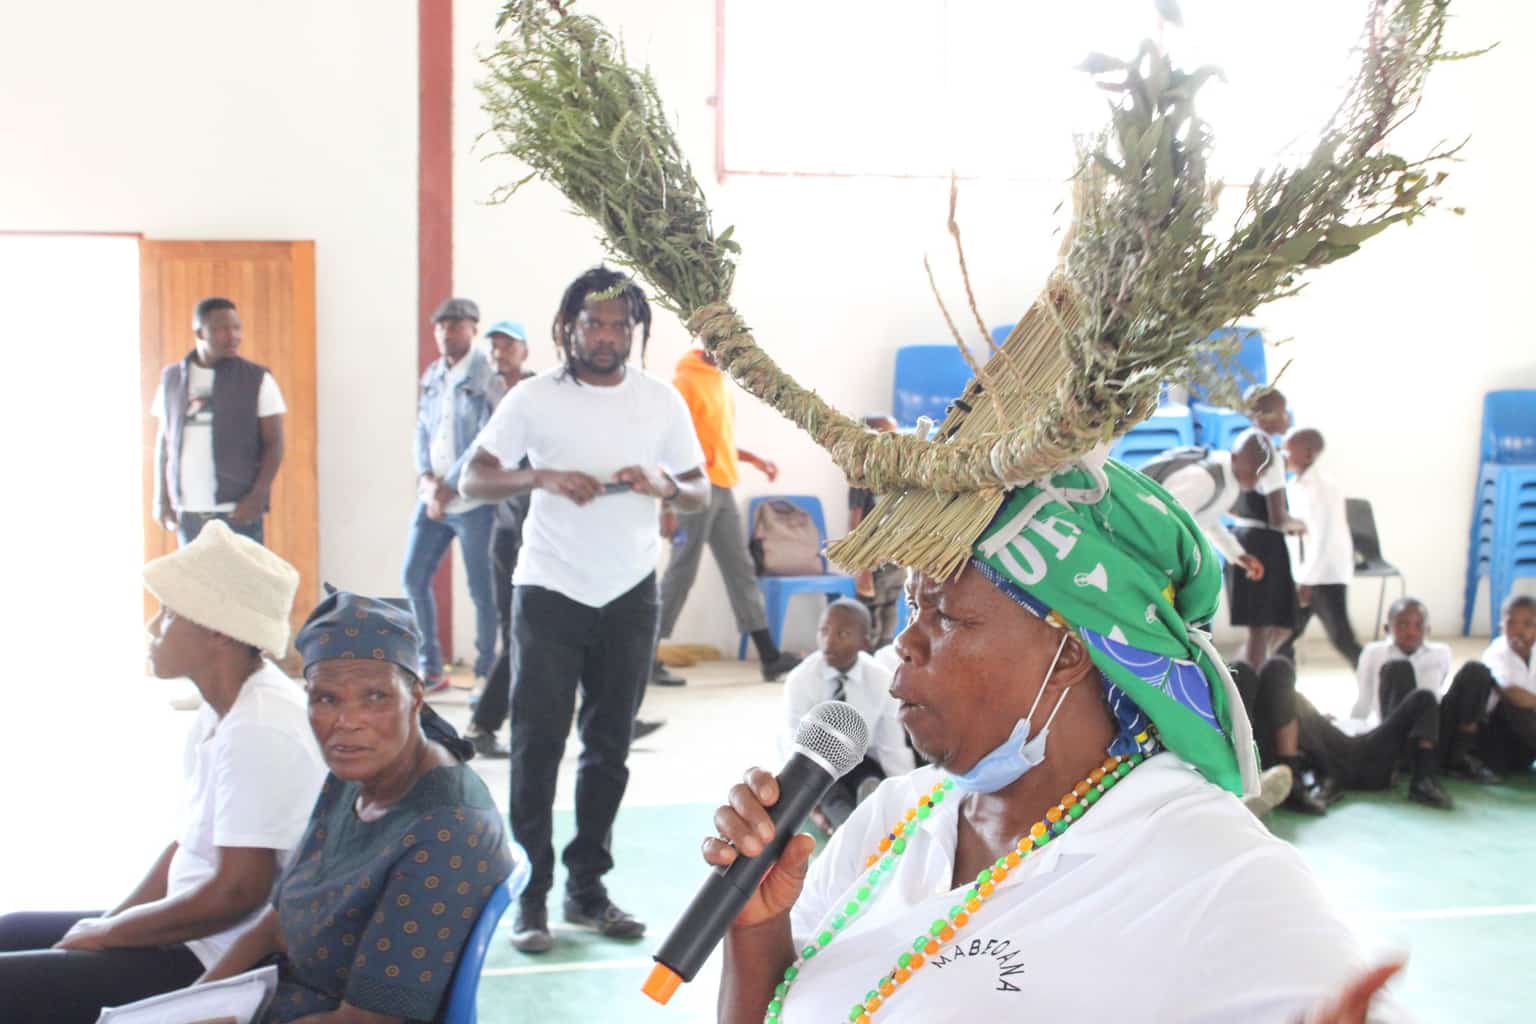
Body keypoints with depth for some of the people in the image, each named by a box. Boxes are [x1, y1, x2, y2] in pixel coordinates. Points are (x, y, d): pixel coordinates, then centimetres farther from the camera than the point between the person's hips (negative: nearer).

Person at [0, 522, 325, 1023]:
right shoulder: (225, 709, 7)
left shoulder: (259, 731, -24)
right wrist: (106, 924, 5)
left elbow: (237, 892, -25)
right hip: (196, 939, 10)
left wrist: (108, 933, -12)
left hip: (225, 965, -10)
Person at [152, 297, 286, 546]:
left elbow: (274, 444, -2)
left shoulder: (257, 379, -1)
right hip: (187, 512, 3)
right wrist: (161, 498, 8)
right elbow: (163, 443, 15)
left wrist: (258, 496, -12)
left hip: (238, 511, -3)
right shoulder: (171, 378, 10)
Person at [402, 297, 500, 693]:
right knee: (413, 577, 8)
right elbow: (422, 429, 12)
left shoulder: (487, 378, -9)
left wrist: (448, 488, -14)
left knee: (481, 590, 0)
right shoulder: (431, 375, 12)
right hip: (432, 496, 7)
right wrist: (425, 478, -5)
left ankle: (486, 673, 12)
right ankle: (430, 667, 19)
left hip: (473, 500, -7)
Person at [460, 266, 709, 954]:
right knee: (537, 743, -3)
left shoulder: (662, 401, 3)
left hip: (630, 594, 2)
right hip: (549, 590, -2)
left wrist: (664, 485, -16)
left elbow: (701, 492, 7)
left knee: (610, 747, 8)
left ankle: (588, 888, 18)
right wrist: (541, 477, -22)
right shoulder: (535, 398, -3)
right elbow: (473, 479, -4)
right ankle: (530, 896, 5)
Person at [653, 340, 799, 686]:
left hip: (723, 488, 9)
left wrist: (754, 459, 13)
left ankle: (769, 656, 11)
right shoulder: (685, 381, -11)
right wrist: (667, 504, -20)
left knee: (741, 569, 8)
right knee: (682, 572, -4)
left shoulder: (718, 381, 16)